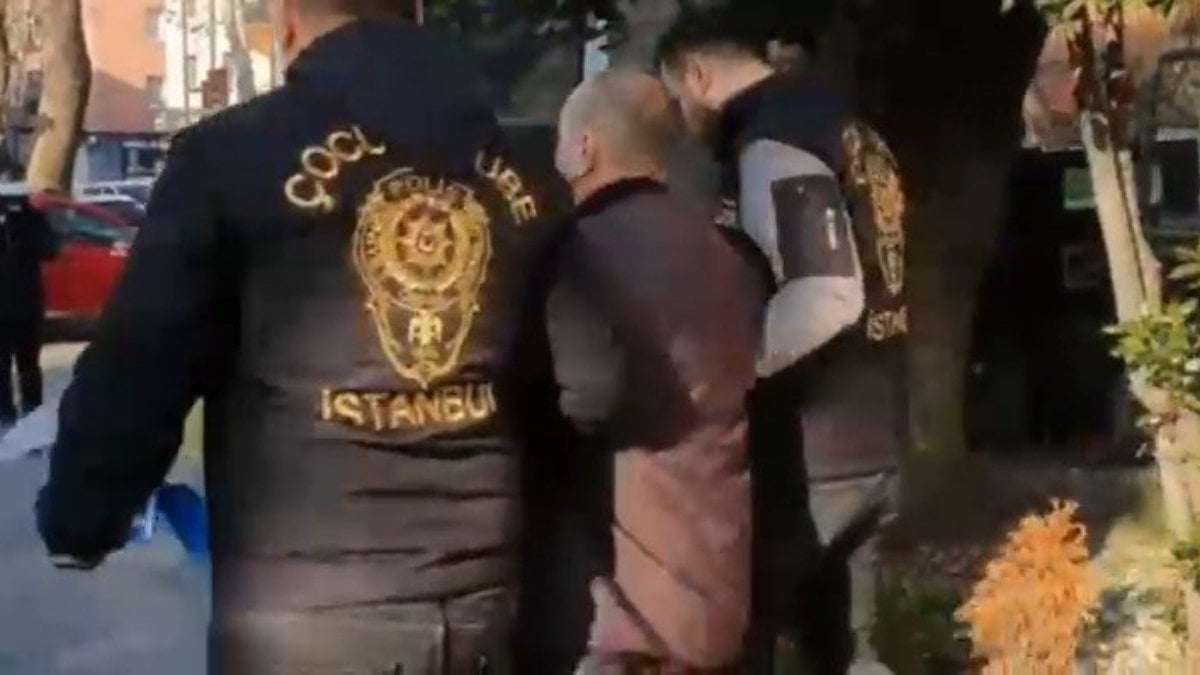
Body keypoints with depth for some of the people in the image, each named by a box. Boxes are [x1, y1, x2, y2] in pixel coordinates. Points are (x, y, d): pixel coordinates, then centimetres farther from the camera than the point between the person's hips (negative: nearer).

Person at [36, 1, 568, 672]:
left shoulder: (232, 154, -8)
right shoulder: (514, 173, 6)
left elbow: (138, 371, -7)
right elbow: (554, 385, 13)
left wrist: (78, 520, 10)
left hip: (301, 609, -4)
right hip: (479, 597, 4)